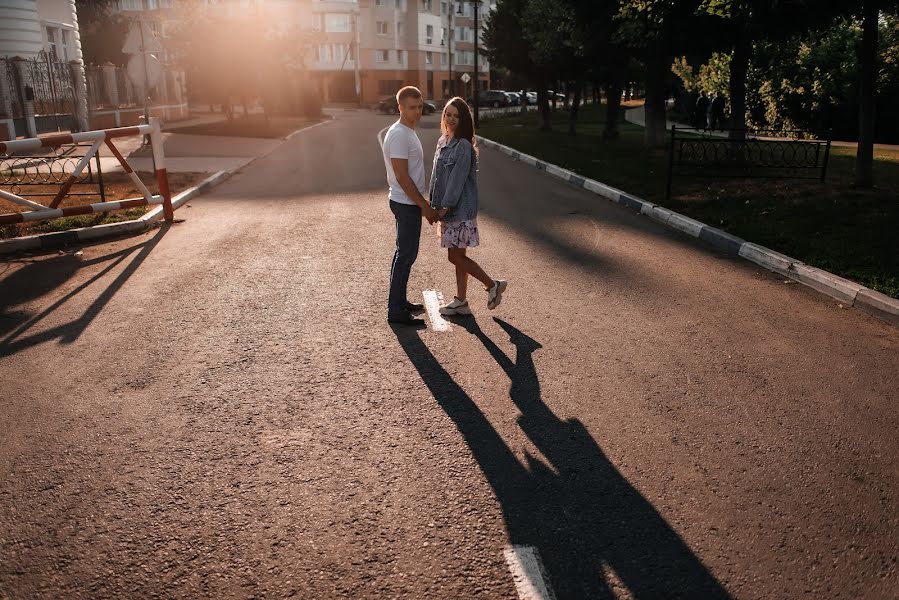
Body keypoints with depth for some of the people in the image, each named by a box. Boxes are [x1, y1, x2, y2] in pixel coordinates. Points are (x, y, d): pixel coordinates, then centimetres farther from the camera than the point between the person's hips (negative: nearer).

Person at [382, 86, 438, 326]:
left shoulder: (408, 132, 14)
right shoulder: (399, 135, -18)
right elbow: (402, 177, -22)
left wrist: (422, 204, 20)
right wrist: (424, 206, -19)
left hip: (409, 203, 10)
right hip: (407, 204, -10)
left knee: (404, 254, 16)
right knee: (406, 256, -6)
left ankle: (399, 302, 27)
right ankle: (396, 311, 1)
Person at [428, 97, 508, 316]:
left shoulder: (463, 146, -15)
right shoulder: (442, 141, 11)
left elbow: (457, 180, -18)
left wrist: (444, 207, -16)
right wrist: (433, 202, 11)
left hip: (460, 209, -8)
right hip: (447, 208, 8)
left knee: (456, 257, -4)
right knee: (457, 257, 12)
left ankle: (492, 285, 12)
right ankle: (461, 302, 21)